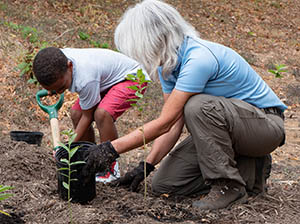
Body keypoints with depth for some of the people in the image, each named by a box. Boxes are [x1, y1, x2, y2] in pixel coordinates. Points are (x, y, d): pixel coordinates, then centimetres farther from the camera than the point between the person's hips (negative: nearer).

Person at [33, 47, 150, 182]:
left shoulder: (85, 79, -39)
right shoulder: (58, 58, -19)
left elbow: (87, 116, -24)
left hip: (131, 77, -9)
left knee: (102, 113, -32)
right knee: (76, 113, -1)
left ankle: (110, 169, -17)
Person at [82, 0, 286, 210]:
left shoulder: (199, 58, -28)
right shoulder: (168, 63, 1)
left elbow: (164, 123, -29)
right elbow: (173, 125, 2)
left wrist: (113, 148, -25)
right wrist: (146, 165, -5)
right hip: (221, 127, 9)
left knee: (197, 106, -36)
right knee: (164, 184, -2)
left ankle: (229, 187, -19)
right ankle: (250, 171, 7)